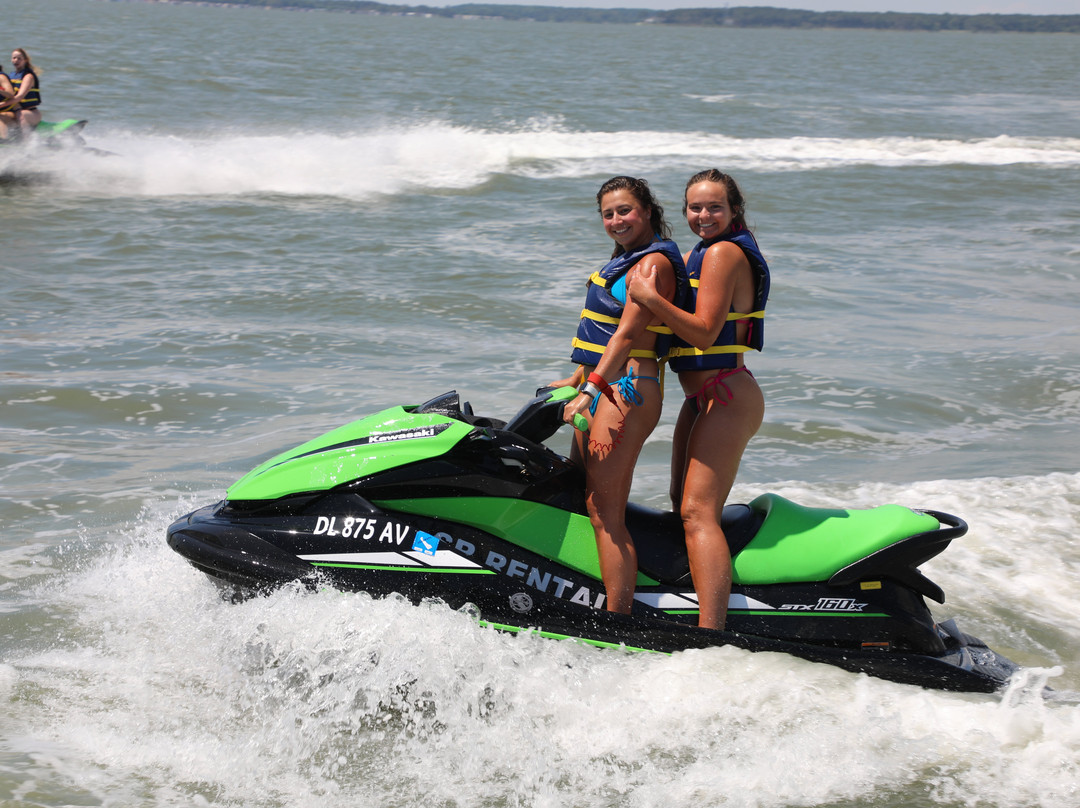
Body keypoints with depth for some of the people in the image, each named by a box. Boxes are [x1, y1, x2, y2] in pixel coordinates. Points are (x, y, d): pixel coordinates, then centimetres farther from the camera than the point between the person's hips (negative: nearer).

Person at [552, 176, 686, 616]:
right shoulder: (626, 258, 18)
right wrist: (577, 378, 26)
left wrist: (590, 390, -25)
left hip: (628, 390, -11)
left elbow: (627, 335, -20)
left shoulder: (654, 263, -12)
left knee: (605, 514, -13)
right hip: (602, 388, 11)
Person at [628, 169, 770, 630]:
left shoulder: (724, 252, -12)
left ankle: (710, 634, -26)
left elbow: (705, 333, -20)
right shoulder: (696, 255, 18)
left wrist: (651, 298, -26)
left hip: (727, 397, -11)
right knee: (685, 506, 14)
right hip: (703, 398, 11)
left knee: (697, 513, -18)